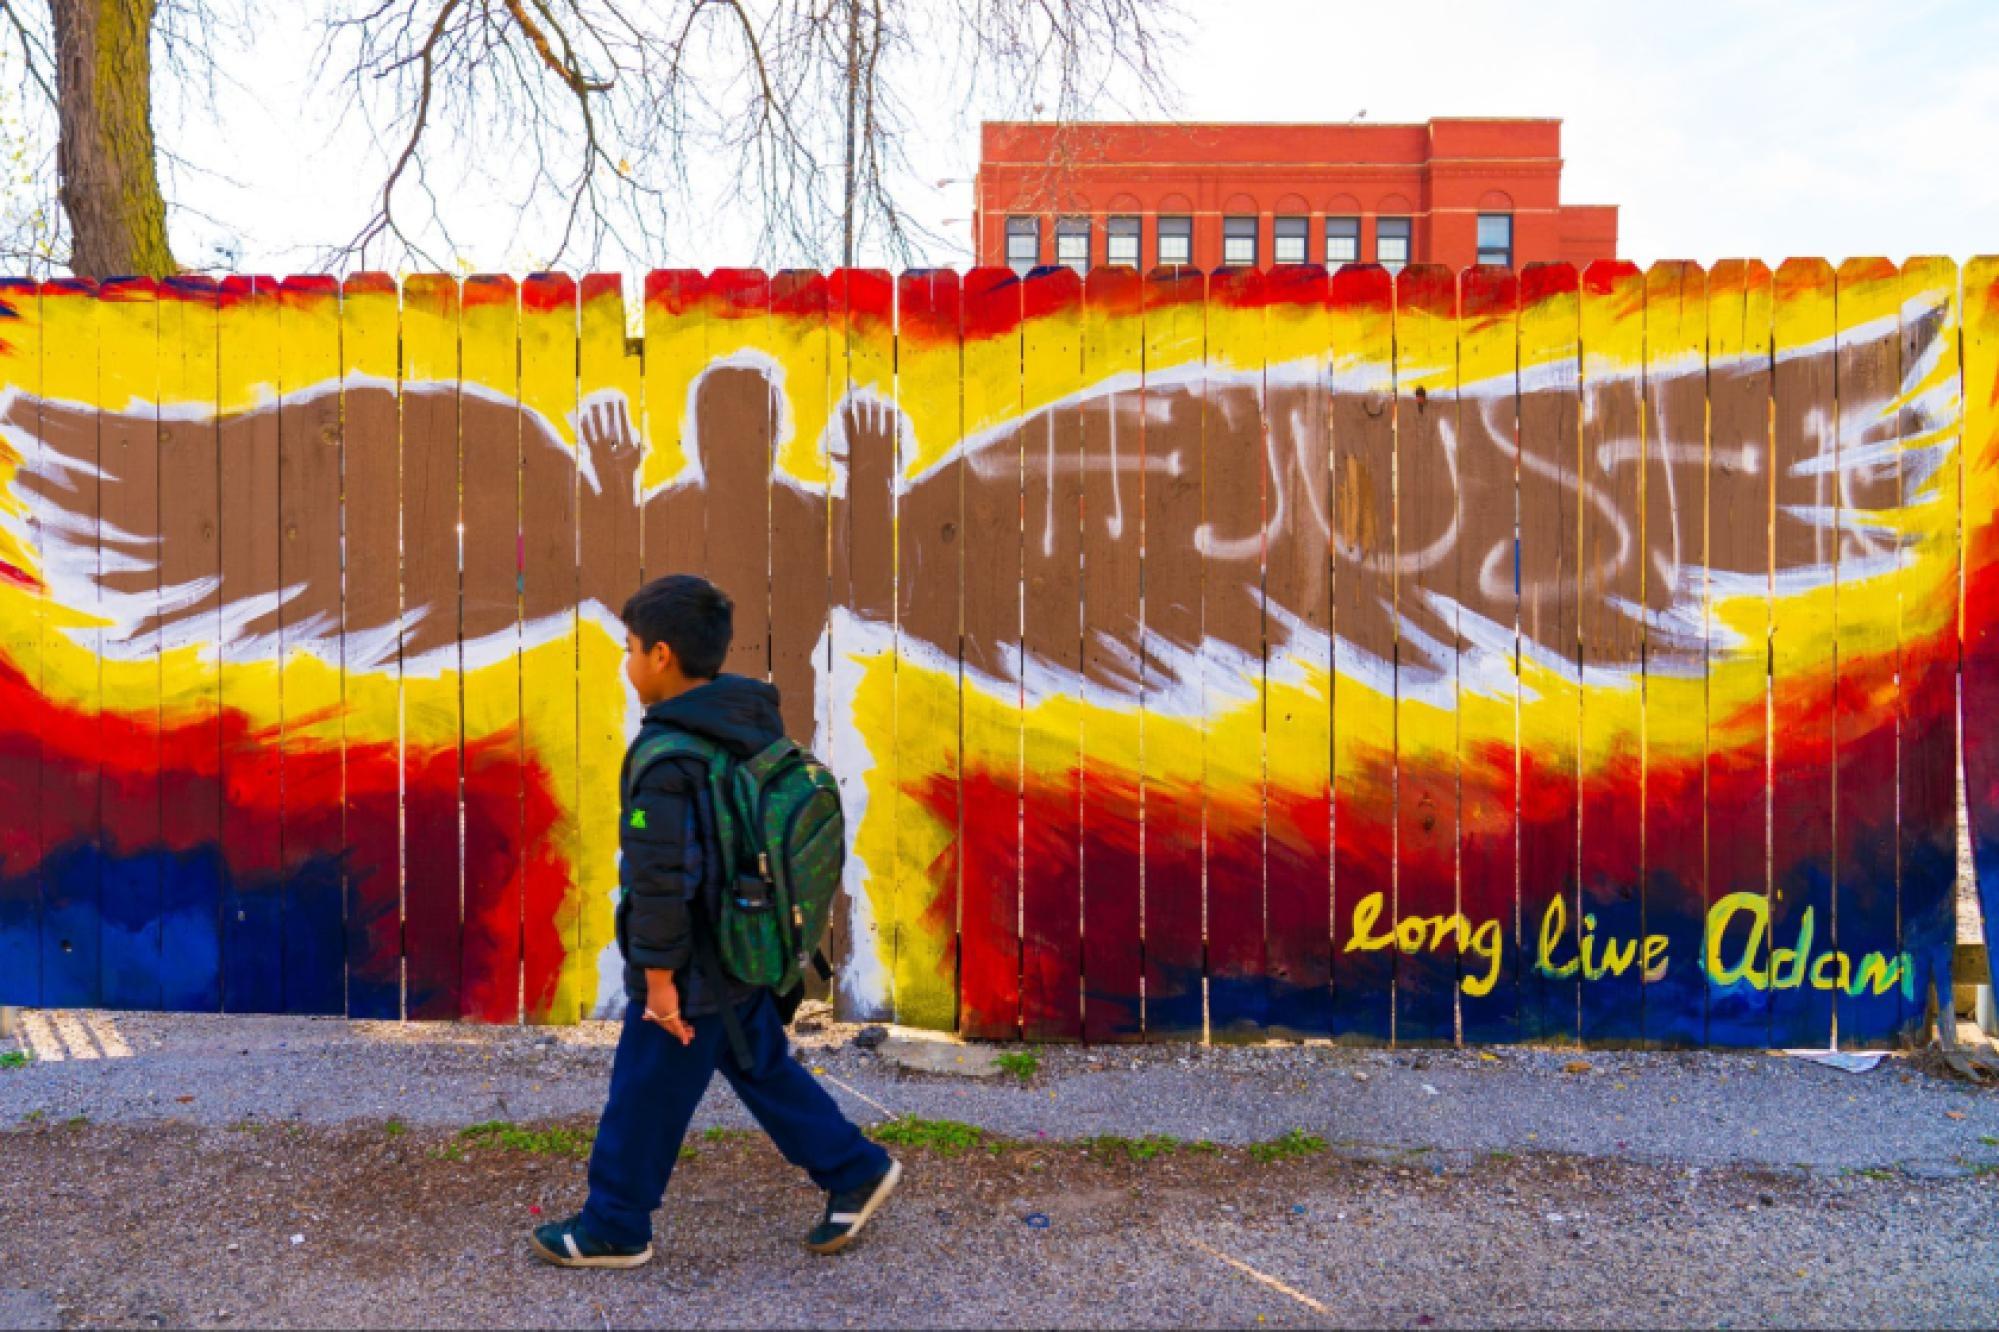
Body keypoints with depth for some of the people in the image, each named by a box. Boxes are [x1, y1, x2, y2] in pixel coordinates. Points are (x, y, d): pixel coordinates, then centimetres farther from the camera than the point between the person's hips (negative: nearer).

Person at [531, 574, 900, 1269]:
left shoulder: (667, 760, -27)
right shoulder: (753, 721, -1)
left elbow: (661, 878, -25)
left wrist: (658, 973, -16)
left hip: (693, 972, -8)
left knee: (643, 1101, 12)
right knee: (760, 1066, 24)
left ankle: (613, 1229, 31)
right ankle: (854, 1169, 32)